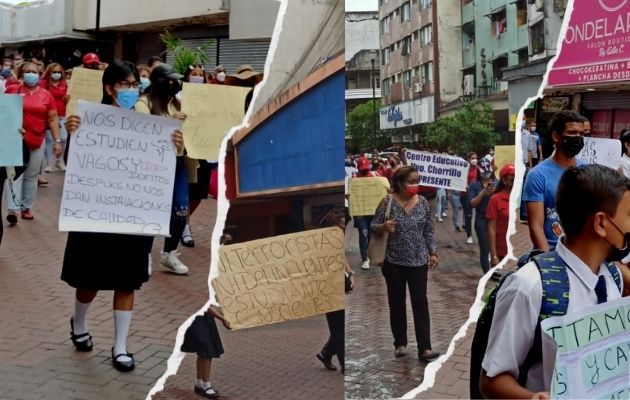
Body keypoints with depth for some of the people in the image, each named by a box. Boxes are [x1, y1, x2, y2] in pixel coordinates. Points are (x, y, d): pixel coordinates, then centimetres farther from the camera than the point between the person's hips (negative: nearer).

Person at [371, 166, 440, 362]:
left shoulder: (422, 202, 1)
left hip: (419, 261, 2)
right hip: (394, 262, -2)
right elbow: (374, 227, -4)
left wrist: (433, 252, 2)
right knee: (397, 303, 9)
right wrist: (384, 227, -25)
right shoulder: (388, 202, -8)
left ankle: (424, 348, 0)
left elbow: (429, 230, 8)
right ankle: (400, 343, 23)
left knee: (420, 303, -1)